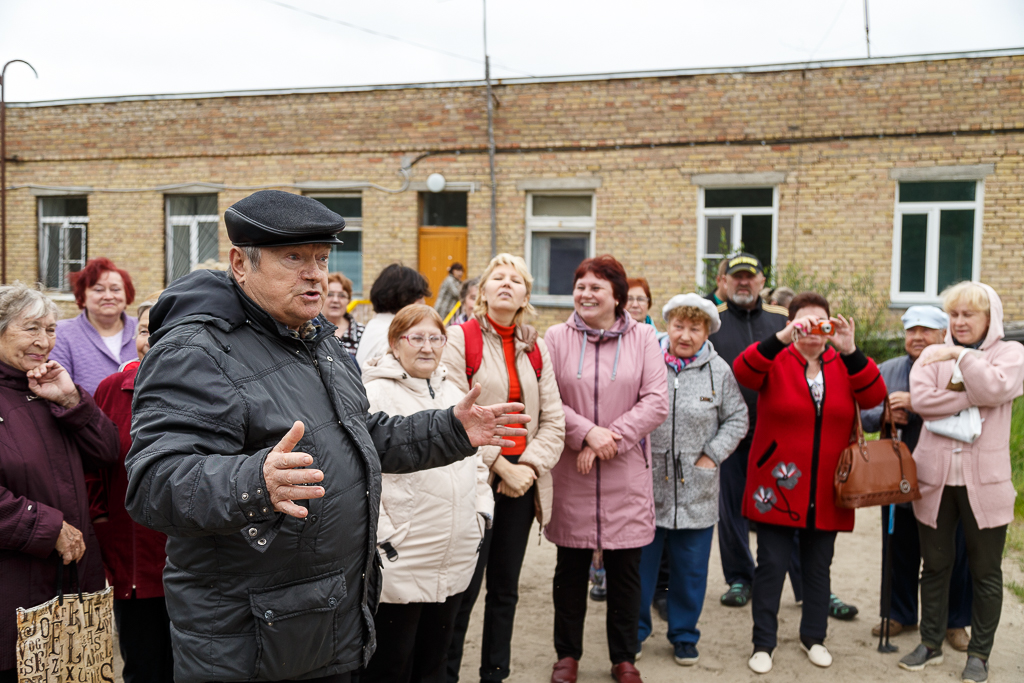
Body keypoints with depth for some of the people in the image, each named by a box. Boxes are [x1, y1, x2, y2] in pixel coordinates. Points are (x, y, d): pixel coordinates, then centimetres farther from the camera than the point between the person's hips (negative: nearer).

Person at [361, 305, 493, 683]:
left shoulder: (454, 393, 13)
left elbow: (475, 458, 20)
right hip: (399, 563, -6)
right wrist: (383, 536, -18)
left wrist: (481, 511, 11)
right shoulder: (376, 394, -11)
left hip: (456, 561, 7)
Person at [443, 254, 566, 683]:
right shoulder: (461, 338, -4)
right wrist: (500, 466, -13)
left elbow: (553, 421, 7)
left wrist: (529, 466, -7)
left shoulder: (535, 349, 10)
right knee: (465, 587, 0)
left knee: (506, 588, 13)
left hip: (522, 479, 5)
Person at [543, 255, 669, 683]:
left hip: (626, 475, 0)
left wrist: (611, 438, -14)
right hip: (570, 473, 0)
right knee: (571, 570, 12)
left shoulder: (643, 338, 0)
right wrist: (586, 433, -17)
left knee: (626, 572, 11)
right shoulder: (557, 338, 0)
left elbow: (656, 402, -6)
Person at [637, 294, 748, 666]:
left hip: (696, 492, 1)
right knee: (639, 564, 10)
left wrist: (712, 454, -3)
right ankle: (635, 631, 29)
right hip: (647, 486, 0)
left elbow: (737, 418, 7)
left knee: (690, 569, 12)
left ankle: (684, 634, 30)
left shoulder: (719, 371, 0)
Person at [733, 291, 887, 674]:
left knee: (818, 567, 14)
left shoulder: (844, 365, 7)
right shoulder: (775, 361, -3)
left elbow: (874, 397, -10)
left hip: (826, 491, 3)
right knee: (771, 565, 1)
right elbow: (742, 372, -23)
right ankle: (763, 644, 14)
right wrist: (783, 337, -32)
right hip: (778, 486, -3)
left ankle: (814, 637, 32)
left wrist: (850, 350, -22)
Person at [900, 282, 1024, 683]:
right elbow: (921, 399, -9)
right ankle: (931, 644, 26)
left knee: (985, 571, 7)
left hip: (984, 481, -2)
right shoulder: (933, 355, 8)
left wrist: (962, 355, -15)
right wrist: (973, 397, -14)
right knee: (935, 565, 12)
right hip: (935, 477, 2)